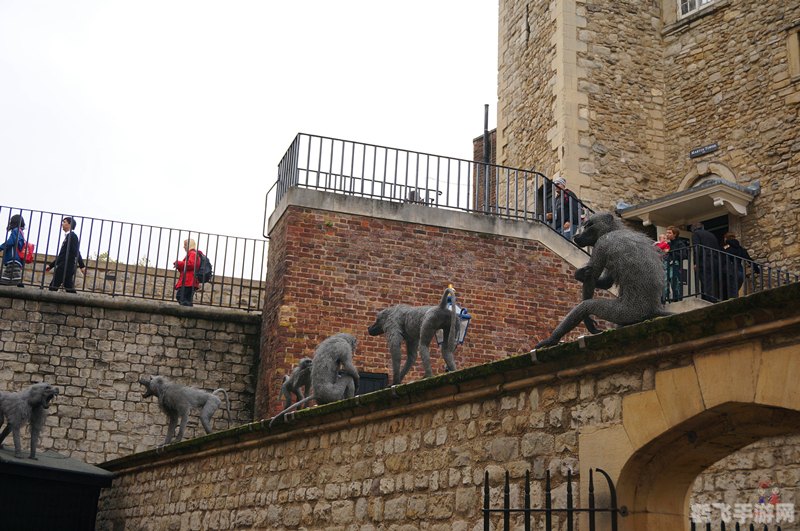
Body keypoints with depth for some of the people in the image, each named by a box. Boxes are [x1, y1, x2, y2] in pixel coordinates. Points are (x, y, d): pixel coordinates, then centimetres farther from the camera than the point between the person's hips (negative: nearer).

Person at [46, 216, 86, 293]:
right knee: (69, 289, 4)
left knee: (53, 287, -10)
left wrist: (82, 266, -25)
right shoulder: (68, 236, 22)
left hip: (66, 267, -9)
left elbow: (76, 251, -17)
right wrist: (51, 265, 28)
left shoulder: (72, 235, -6)